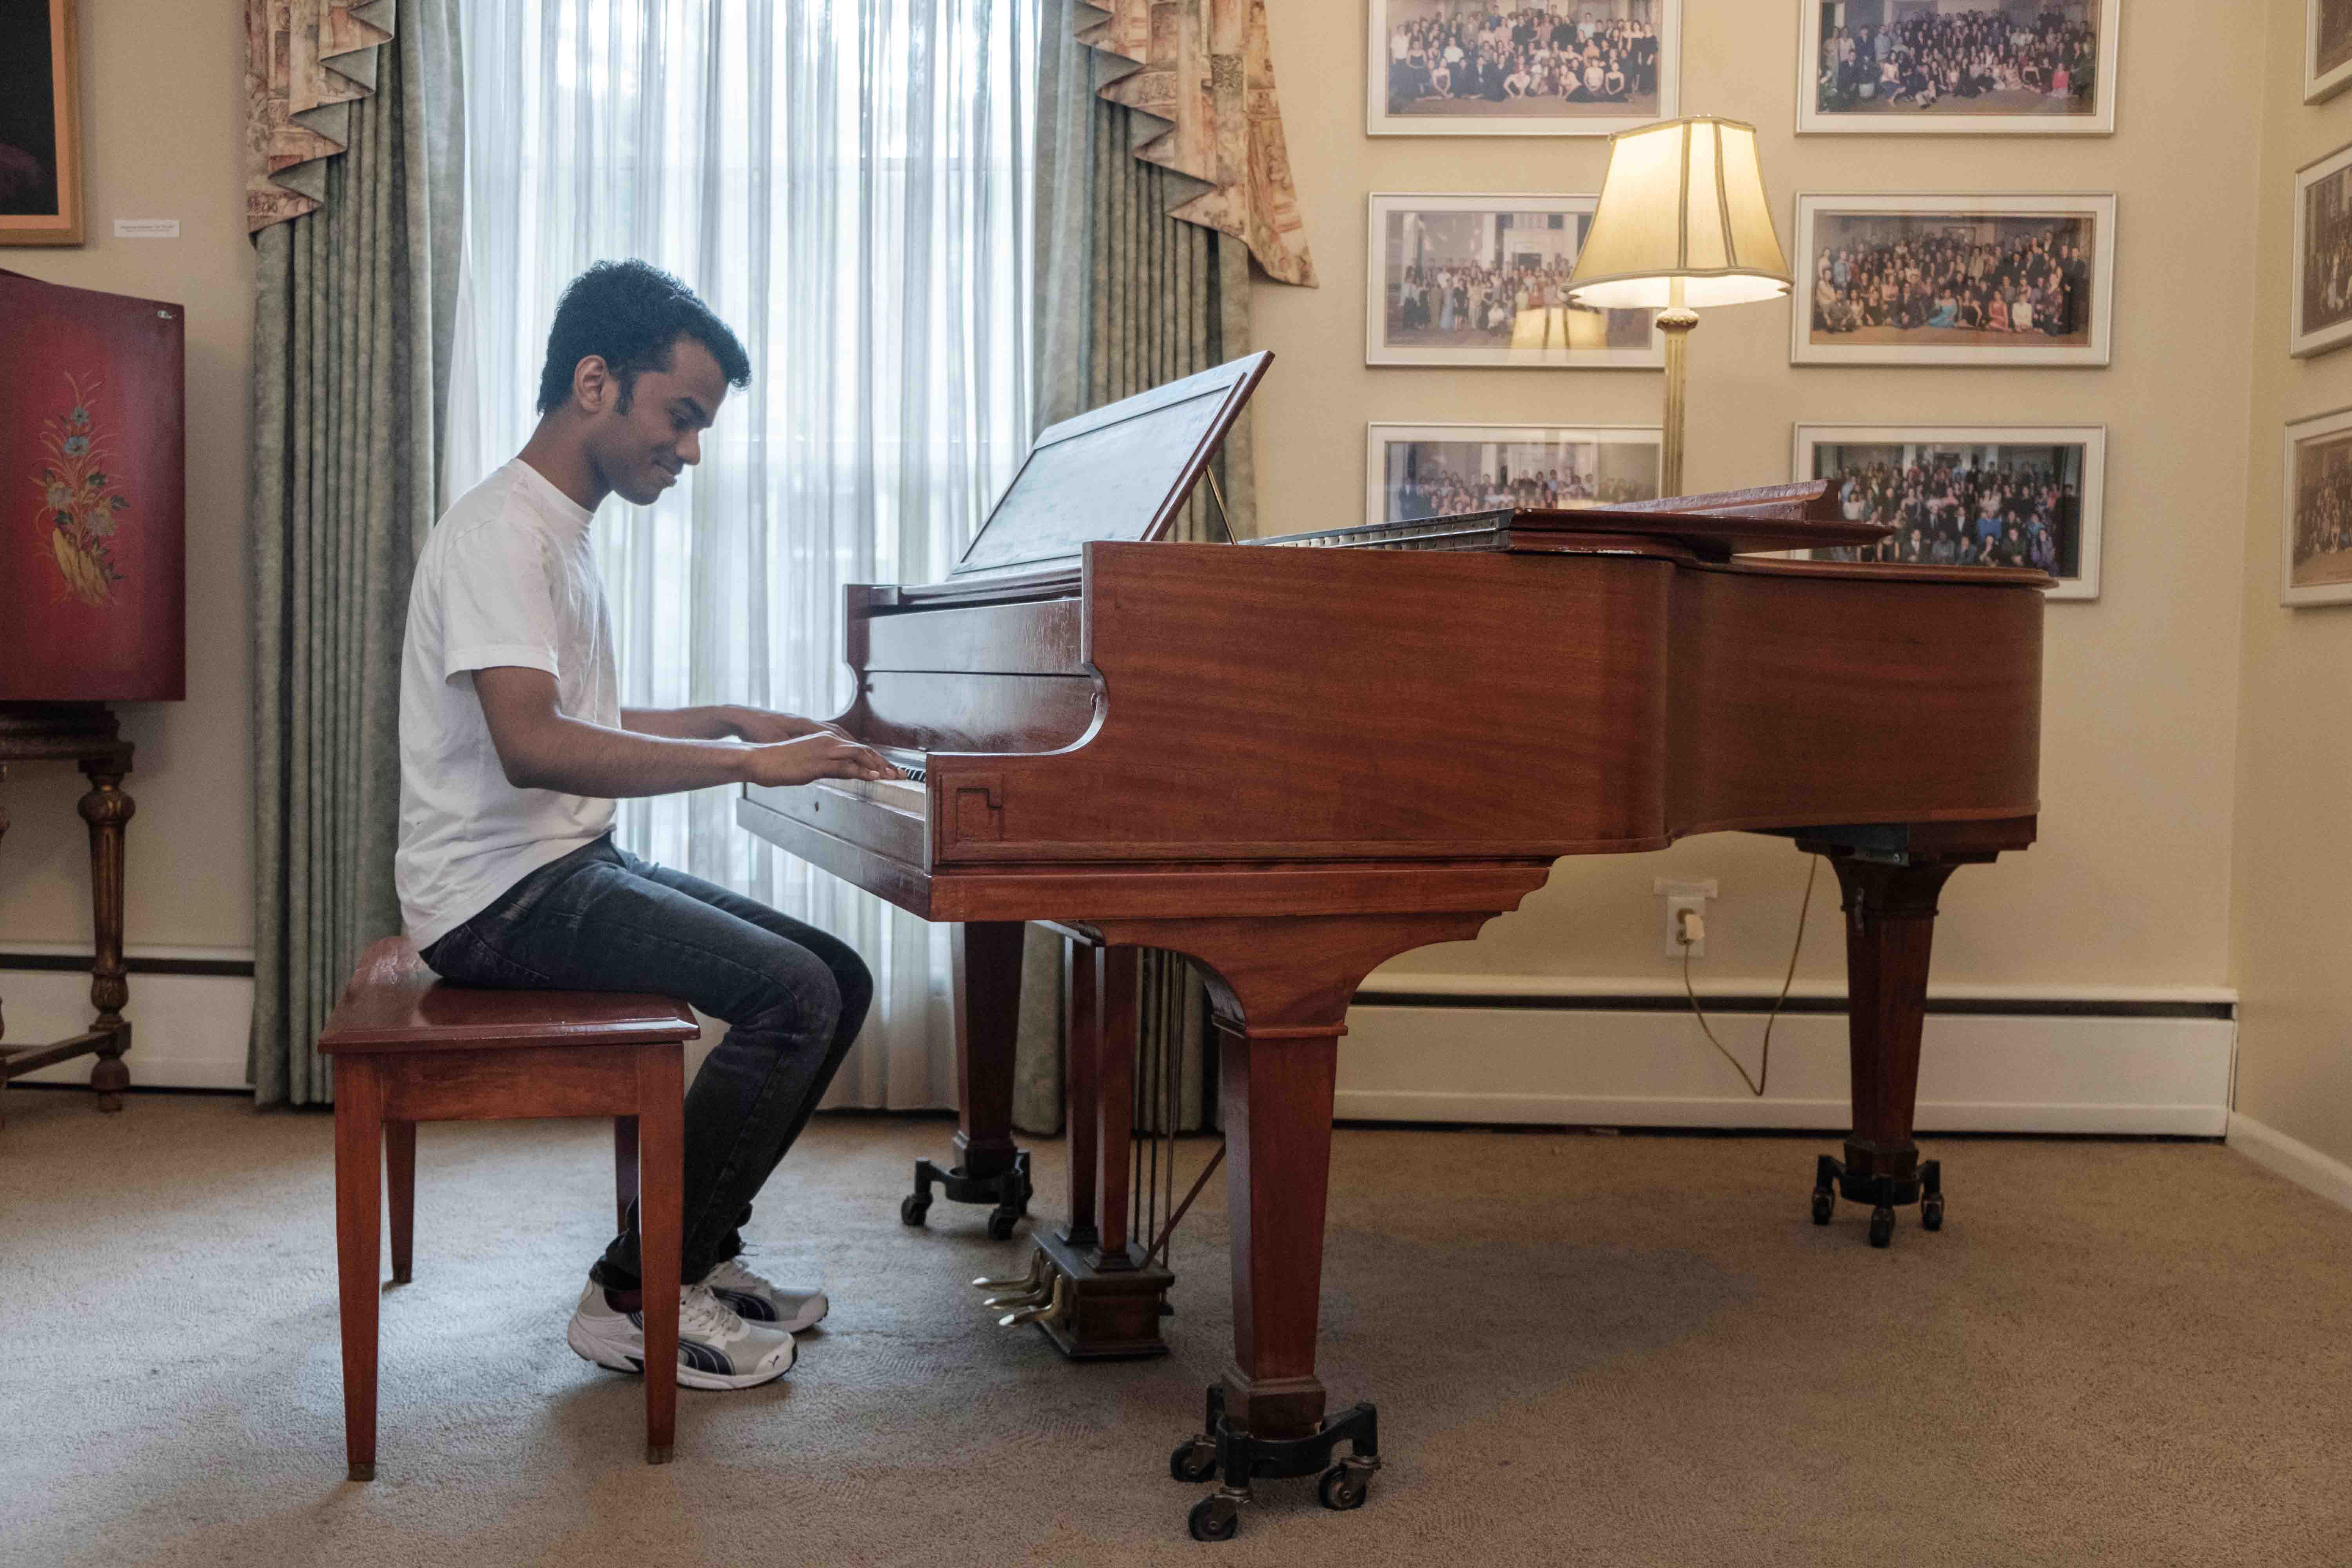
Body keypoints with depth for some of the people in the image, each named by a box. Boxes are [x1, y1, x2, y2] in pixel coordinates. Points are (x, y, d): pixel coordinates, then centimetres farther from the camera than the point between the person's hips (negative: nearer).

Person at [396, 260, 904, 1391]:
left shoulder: (563, 531, 17)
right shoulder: (502, 528, -16)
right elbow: (530, 746, -30)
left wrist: (734, 721, 17)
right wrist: (748, 763, -28)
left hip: (573, 867, 10)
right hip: (501, 893, -10)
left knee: (838, 979, 4)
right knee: (792, 995, -22)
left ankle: (696, 1254, 11)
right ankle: (635, 1297, -9)